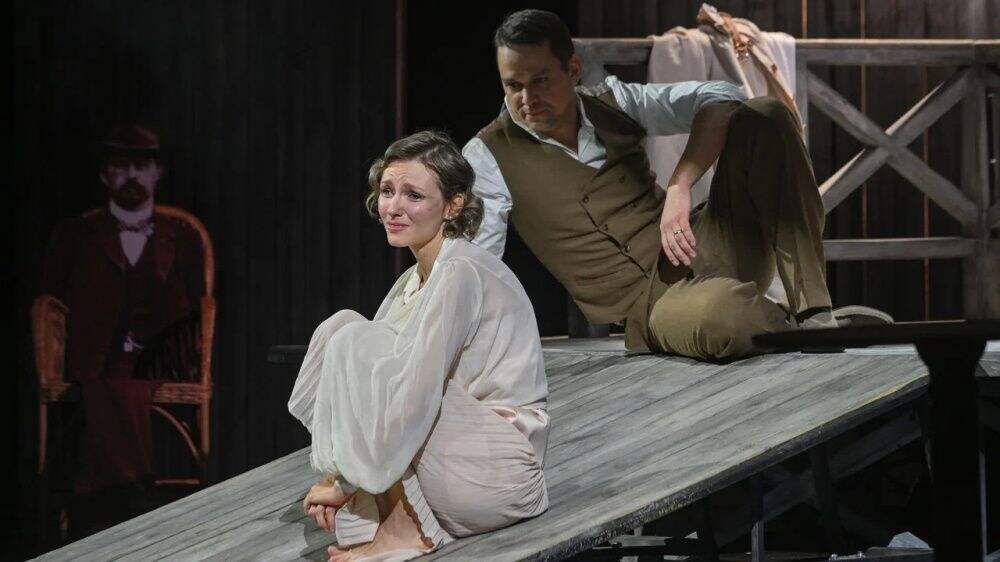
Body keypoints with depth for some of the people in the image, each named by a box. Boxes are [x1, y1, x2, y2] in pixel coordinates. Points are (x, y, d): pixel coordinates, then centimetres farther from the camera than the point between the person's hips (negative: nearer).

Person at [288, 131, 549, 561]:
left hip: (498, 473, -9)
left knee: (355, 343, -17)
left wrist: (345, 483, -18)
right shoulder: (415, 280, 14)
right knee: (341, 327, 4)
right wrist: (336, 476, 1)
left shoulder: (461, 272, -16)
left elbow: (418, 396, -23)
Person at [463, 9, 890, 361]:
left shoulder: (612, 102, 8)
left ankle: (812, 310, -22)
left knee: (764, 117, -14)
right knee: (717, 313, -45)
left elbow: (721, 100, -2)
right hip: (646, 306, -6)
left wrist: (679, 188, -16)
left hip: (704, 252, 6)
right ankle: (800, 331, -11)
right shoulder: (488, 157, -2)